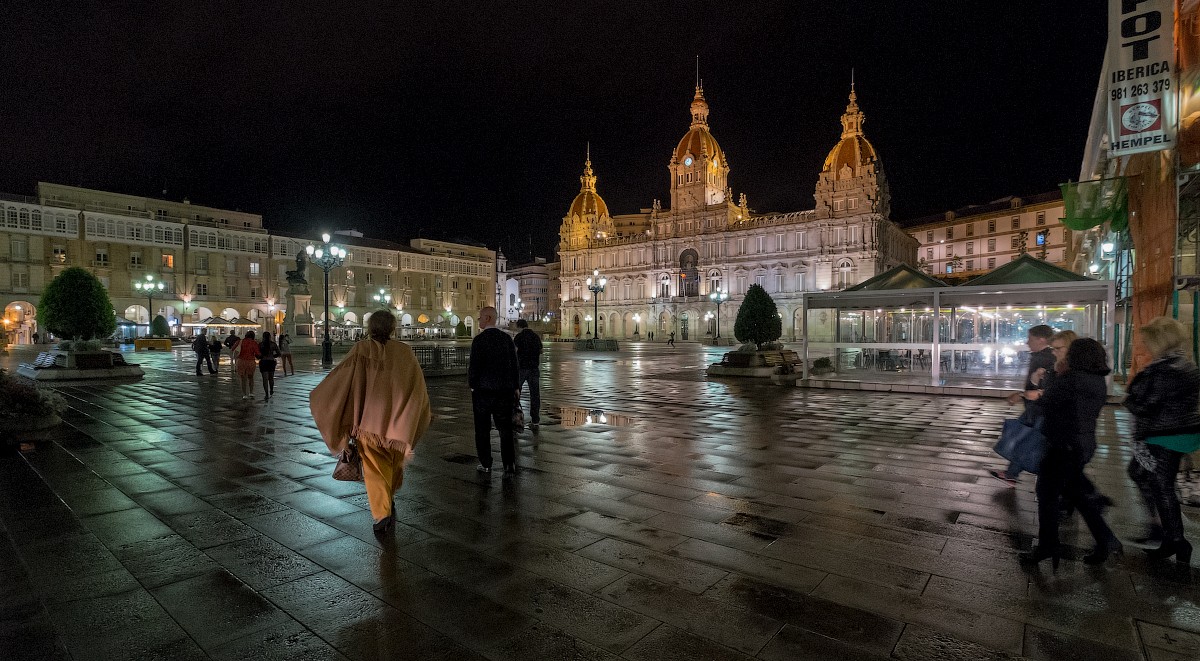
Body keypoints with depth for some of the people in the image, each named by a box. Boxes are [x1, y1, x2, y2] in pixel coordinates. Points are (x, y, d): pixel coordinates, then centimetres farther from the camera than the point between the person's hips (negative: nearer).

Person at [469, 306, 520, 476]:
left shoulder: (479, 339, -11)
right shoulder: (507, 338, 2)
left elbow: (474, 365, -12)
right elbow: (515, 364, 6)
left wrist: (472, 384, 4)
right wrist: (516, 386, 14)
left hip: (482, 391, -3)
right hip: (505, 390, 4)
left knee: (482, 429, 10)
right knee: (505, 428, 8)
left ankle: (485, 464, 16)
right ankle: (509, 464, 4)